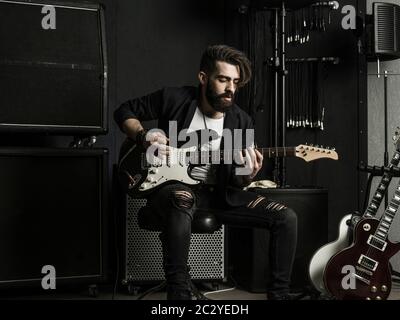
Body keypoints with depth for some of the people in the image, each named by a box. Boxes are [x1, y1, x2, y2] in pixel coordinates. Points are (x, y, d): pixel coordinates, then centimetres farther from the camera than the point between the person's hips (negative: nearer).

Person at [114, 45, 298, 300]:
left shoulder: (241, 122, 0)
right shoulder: (173, 99, -9)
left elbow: (235, 184, 2)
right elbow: (125, 111, 5)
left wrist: (247, 176, -22)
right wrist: (143, 137, -13)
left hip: (217, 193, 4)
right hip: (172, 184, -4)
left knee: (286, 218, -10)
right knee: (182, 199, -44)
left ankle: (279, 293, 5)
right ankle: (178, 292, -34)